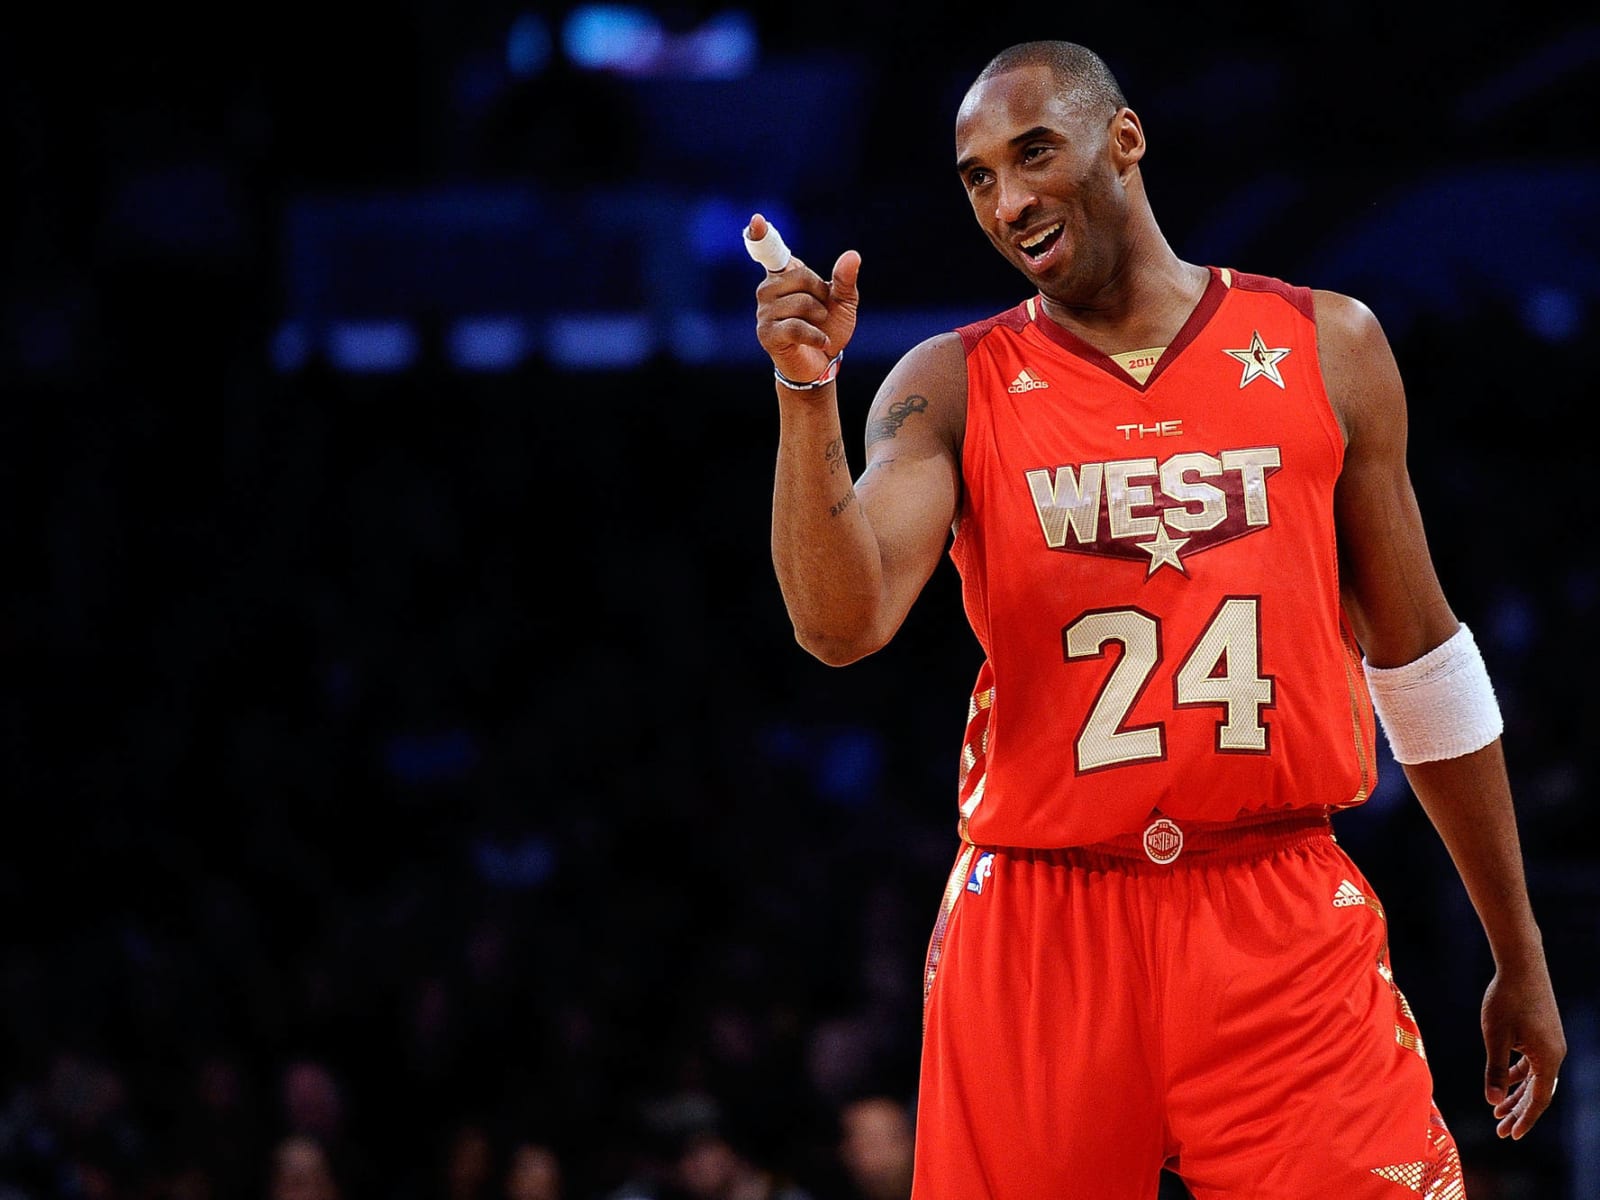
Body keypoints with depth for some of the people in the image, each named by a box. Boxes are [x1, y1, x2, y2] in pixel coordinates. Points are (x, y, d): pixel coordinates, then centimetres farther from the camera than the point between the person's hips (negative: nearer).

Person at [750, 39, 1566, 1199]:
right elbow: (842, 625, -9)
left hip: (1284, 927, 0)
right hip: (1040, 926, 0)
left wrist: (1519, 958, 16)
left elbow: (1420, 655, 14)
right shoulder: (951, 389, 5)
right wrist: (807, 392, -21)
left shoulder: (1324, 348, 9)